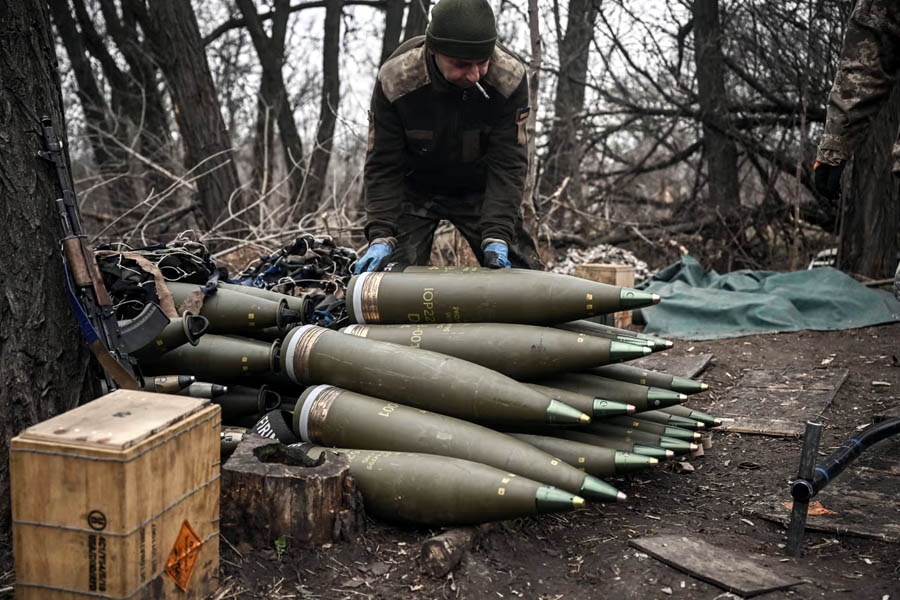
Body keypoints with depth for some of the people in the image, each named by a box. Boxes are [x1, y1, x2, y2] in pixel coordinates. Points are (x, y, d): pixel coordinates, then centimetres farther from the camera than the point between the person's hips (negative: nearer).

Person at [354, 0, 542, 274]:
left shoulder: (510, 78, -27)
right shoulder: (394, 79, -28)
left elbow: (507, 164, -24)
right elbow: (382, 166, -20)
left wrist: (496, 237, -34)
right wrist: (381, 237, -30)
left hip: (478, 189, 1)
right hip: (414, 189, -1)